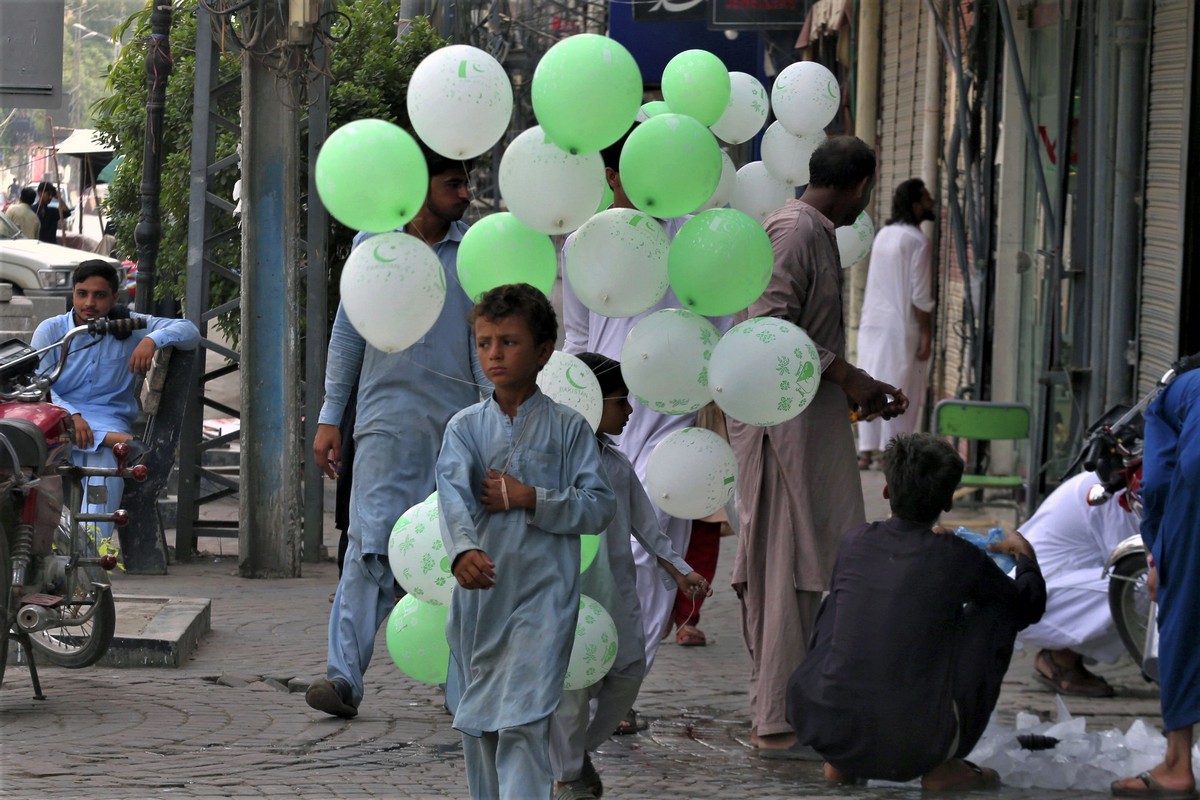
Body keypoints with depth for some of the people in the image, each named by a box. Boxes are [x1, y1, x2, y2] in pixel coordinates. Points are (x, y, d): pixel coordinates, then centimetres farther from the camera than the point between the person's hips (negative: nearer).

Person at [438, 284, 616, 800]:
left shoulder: (568, 427, 1)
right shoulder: (465, 427, 5)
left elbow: (599, 507, -3)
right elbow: (452, 495, -14)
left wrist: (529, 498, -15)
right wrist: (463, 550, -34)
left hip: (543, 597, -3)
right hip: (478, 593, 4)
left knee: (523, 723, -14)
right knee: (475, 722, 11)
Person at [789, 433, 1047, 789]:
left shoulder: (856, 542, 6)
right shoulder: (959, 558, -3)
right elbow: (1030, 605, 15)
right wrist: (1025, 555, 38)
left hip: (825, 733, 4)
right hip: (914, 750, -3)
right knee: (999, 611, 14)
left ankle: (840, 762, 24)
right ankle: (944, 765, 14)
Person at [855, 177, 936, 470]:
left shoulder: (883, 235, 11)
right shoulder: (917, 241, -12)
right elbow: (920, 295, -15)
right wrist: (926, 335, -10)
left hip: (872, 324, 7)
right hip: (901, 326, -7)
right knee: (900, 390, -1)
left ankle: (866, 450, 10)